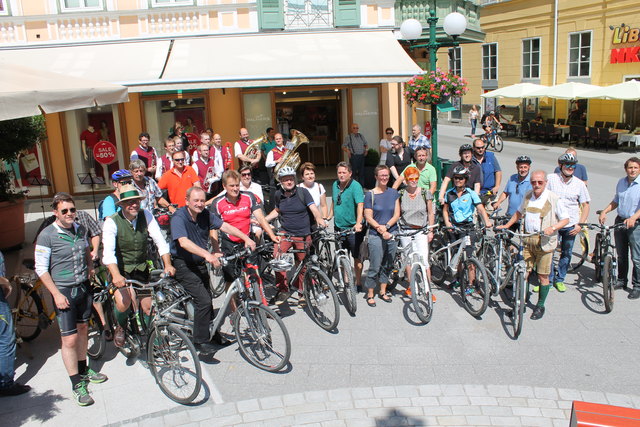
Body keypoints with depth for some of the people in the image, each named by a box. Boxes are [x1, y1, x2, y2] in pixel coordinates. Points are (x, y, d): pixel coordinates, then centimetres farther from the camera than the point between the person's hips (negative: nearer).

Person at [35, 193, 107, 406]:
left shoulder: (80, 229, 4)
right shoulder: (47, 235, -13)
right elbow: (41, 268, -12)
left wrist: (90, 267, 10)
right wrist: (56, 294, -16)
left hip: (84, 287, 6)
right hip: (64, 292, -6)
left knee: (82, 329, 18)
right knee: (70, 339, -5)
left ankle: (83, 370, 36)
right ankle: (77, 385, 6)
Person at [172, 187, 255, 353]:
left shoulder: (205, 215, -2)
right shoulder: (179, 218, -21)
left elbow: (224, 226, -7)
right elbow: (184, 242, -35)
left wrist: (246, 238, -20)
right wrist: (208, 255, -48)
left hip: (200, 264, 7)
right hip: (184, 266, -7)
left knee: (207, 299, 17)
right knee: (203, 300, -16)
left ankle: (212, 333, 36)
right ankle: (200, 341, -2)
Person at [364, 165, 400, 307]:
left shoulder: (393, 192, 7)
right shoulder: (370, 194, -4)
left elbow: (397, 214, 3)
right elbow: (368, 217, -7)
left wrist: (386, 226, -12)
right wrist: (381, 230, -15)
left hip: (392, 234, 4)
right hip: (376, 236, -4)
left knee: (387, 265, 13)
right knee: (375, 267, -3)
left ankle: (383, 291, 27)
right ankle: (370, 294, 11)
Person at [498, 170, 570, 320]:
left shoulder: (553, 198, -7)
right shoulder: (528, 196, 9)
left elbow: (565, 219, -3)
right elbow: (519, 213, 25)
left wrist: (552, 228, -20)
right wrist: (506, 226, 20)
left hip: (544, 241, -4)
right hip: (528, 240, 4)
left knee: (543, 276, 4)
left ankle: (540, 306, 20)